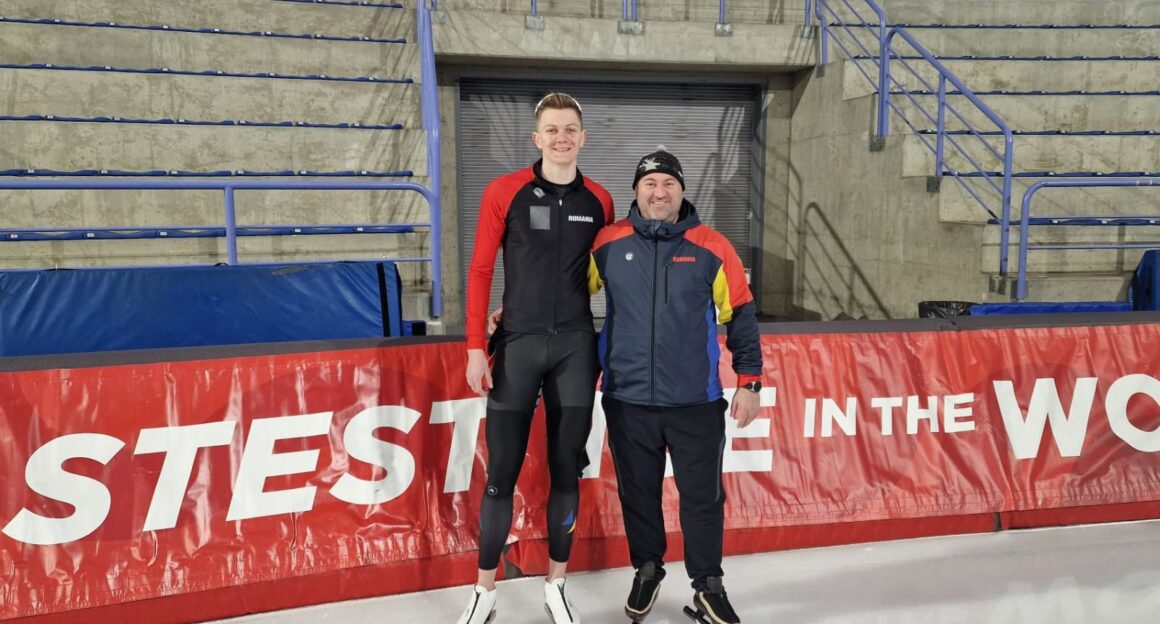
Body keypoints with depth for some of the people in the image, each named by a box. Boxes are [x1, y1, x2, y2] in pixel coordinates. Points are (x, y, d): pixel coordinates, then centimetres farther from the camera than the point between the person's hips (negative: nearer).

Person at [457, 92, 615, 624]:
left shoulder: (599, 201, 6)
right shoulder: (503, 193, -2)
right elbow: (480, 272, -2)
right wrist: (476, 347, -7)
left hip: (576, 346, 3)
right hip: (517, 341, -2)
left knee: (566, 470, 9)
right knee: (502, 472, 2)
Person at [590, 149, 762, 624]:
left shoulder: (712, 248, -1)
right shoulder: (606, 245, 0)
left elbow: (740, 315, 4)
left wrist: (749, 381, 2)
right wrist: (514, 311, 1)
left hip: (696, 401, 0)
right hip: (627, 400, 1)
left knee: (703, 495, 8)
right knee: (638, 493, 15)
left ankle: (708, 586, 27)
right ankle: (647, 571, 37)